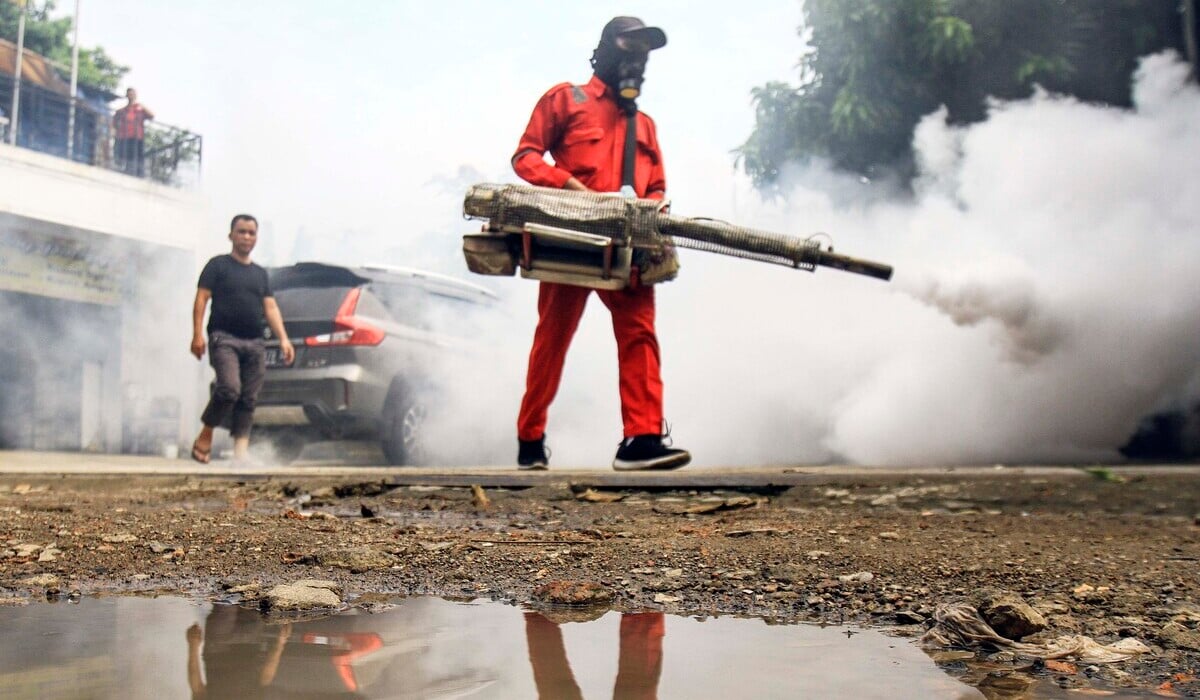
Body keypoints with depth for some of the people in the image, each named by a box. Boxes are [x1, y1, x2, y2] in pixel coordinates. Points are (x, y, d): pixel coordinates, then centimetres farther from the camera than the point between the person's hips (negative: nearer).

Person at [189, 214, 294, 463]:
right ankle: (205, 437, -5)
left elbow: (270, 308, 16)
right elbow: (201, 299, 0)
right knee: (229, 389, -22)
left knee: (248, 400, 0)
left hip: (255, 343, 5)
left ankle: (240, 452, 0)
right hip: (224, 338, -5)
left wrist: (283, 338, 2)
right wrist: (197, 334, -11)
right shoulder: (218, 265, 7)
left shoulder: (260, 273, 21)